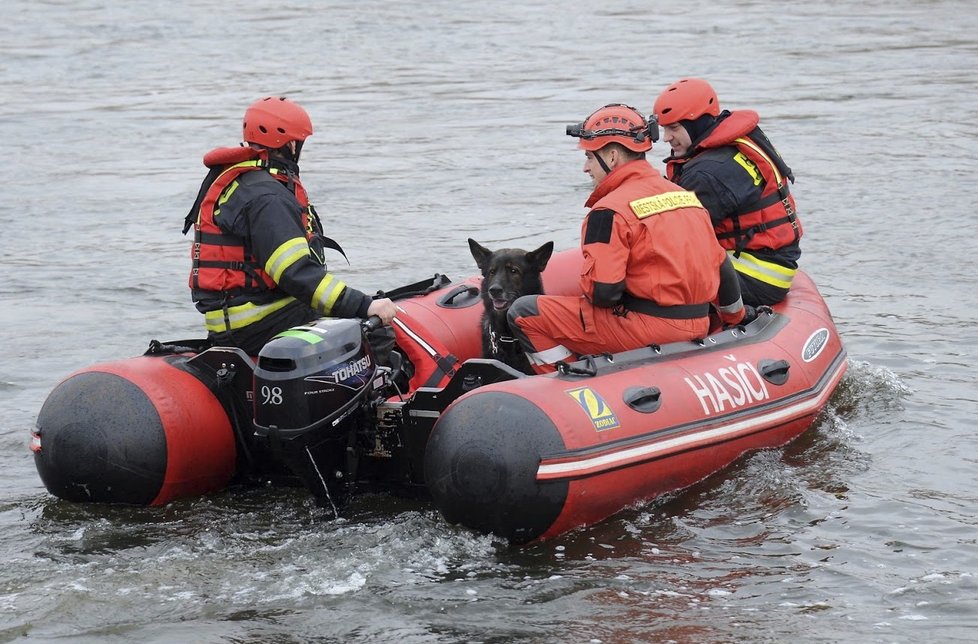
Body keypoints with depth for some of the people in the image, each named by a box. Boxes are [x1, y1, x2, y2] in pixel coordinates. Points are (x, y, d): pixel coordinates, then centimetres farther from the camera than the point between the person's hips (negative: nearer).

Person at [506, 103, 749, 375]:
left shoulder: (611, 210, -13)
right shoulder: (686, 195, 11)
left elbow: (602, 292, -20)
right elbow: (720, 267, 18)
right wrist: (736, 316, 34)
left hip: (648, 327, -9)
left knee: (524, 313, -3)